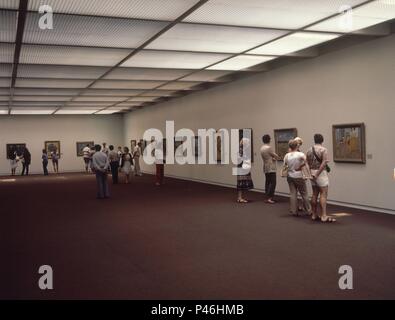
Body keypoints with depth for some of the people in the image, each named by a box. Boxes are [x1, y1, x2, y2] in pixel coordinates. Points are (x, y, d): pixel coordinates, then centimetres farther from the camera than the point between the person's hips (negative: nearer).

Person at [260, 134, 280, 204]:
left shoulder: (262, 148, 12)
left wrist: (274, 158, 1)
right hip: (271, 168, -9)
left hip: (266, 168, 9)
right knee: (273, 183, -7)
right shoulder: (269, 147, -15)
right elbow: (275, 156, -6)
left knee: (267, 182, 10)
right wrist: (279, 158, 14)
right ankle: (270, 198, -12)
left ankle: (267, 198, 11)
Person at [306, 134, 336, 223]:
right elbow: (324, 163, -18)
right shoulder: (323, 150, -10)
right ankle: (324, 216, -11)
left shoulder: (309, 151, 9)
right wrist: (317, 174, -17)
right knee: (323, 194, -7)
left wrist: (312, 173, 17)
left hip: (313, 173, 7)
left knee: (315, 194, 13)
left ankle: (314, 214, 18)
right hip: (321, 173, -6)